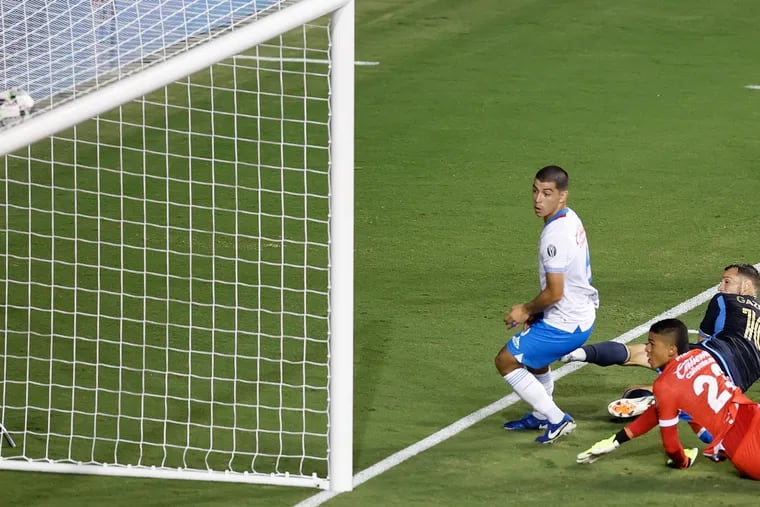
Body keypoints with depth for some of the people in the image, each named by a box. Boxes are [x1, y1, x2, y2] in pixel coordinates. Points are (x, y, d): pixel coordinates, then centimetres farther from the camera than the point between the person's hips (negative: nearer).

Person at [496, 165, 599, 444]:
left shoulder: (555, 236, -28)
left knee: (506, 360, 4)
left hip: (565, 324, -10)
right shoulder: (570, 218, 3)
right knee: (533, 353, 33)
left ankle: (557, 420, 5)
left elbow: (554, 293, -26)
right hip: (583, 313, 10)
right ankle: (541, 416, 47)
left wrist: (526, 310, -8)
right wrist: (534, 311, 12)